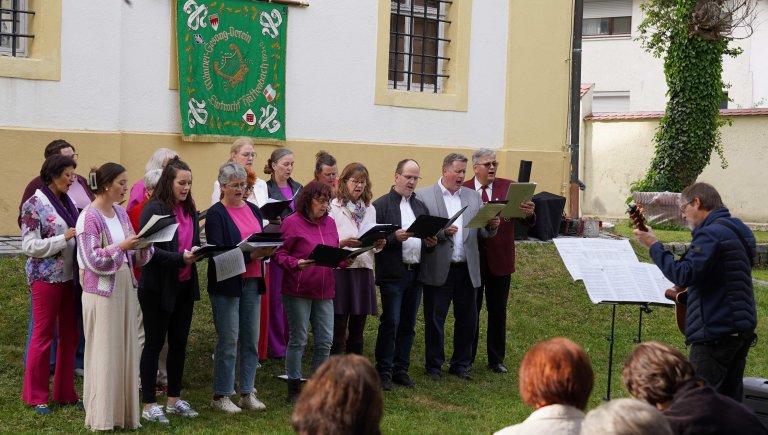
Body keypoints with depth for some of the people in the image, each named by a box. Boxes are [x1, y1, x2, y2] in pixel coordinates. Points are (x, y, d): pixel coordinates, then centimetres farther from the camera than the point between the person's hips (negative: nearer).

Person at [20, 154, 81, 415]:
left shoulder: (67, 202, 9)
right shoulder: (34, 205, -10)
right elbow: (30, 245, -14)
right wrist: (63, 238, -21)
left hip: (69, 275, 7)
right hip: (46, 276, -7)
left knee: (70, 334, 10)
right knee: (43, 335, 1)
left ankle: (65, 392, 20)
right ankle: (36, 396, 13)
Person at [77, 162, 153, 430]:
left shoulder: (121, 213, 11)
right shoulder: (89, 217, -12)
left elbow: (134, 256, 13)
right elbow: (92, 259, -17)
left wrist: (143, 244, -6)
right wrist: (121, 247, -24)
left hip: (125, 287, 7)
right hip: (101, 291, -7)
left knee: (126, 351, 9)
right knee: (104, 353, -2)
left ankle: (124, 412, 18)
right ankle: (101, 418, 7)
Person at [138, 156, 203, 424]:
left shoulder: (190, 209, 9)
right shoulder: (154, 209, -13)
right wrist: (180, 258, -27)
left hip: (184, 285, 7)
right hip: (158, 286, -7)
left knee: (179, 342, 13)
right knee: (154, 343, 2)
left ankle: (174, 400, 25)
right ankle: (149, 405, 10)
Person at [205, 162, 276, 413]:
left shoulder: (253, 210, 13)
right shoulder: (216, 214, -7)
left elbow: (262, 240, 18)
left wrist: (268, 250, -6)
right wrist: (251, 254, -22)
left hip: (252, 281, 6)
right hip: (227, 284, -6)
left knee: (251, 340, 8)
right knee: (228, 341, -3)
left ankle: (247, 392, 17)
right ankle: (221, 395, 7)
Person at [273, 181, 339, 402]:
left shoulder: (330, 223, 12)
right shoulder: (292, 222, -8)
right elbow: (278, 253, -9)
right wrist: (296, 264, -24)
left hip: (324, 291, 6)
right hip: (298, 290, -6)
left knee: (325, 340, 5)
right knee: (298, 340, 2)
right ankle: (294, 389, 12)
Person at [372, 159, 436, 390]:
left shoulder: (421, 206, 16)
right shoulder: (381, 205, -3)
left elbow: (429, 236, 19)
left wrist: (430, 241, -3)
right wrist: (395, 237, -23)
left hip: (416, 273, 6)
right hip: (392, 273, -6)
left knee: (408, 325, 9)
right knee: (390, 323, -6)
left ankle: (401, 370, 17)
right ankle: (384, 371, 1)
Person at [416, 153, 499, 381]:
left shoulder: (473, 196, 13)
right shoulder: (424, 196, -1)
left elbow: (482, 232, 9)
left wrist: (492, 226, -12)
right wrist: (442, 232, -22)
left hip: (467, 269, 4)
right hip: (438, 270, -4)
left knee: (467, 320, 9)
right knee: (434, 320, 4)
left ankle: (460, 364, 22)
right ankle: (433, 366, 17)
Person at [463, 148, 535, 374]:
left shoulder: (508, 187, 1)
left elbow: (526, 220, -6)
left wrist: (529, 213, -29)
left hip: (500, 259, 2)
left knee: (498, 311, 9)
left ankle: (496, 359, 20)